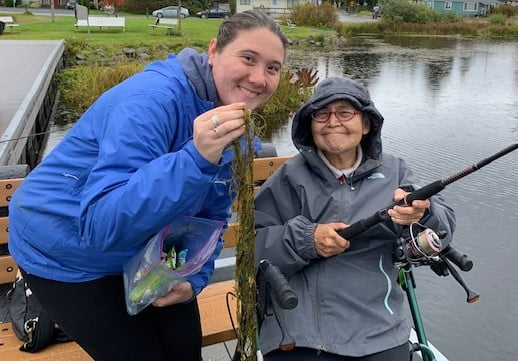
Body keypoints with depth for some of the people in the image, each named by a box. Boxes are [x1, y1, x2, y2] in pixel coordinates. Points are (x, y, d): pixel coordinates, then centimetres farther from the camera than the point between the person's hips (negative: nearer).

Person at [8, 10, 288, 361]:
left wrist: (194, 279, -8)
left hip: (145, 252, 7)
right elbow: (103, 224, -40)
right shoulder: (153, 99, -32)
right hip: (67, 256, -6)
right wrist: (196, 158, -48)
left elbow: (212, 216, 4)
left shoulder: (235, 125, -6)